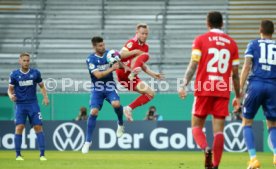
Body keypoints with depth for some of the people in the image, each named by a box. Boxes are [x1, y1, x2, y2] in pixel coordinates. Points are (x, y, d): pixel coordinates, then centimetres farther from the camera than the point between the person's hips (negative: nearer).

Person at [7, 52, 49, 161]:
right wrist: (11, 95, -17)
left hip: (33, 104, 1)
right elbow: (10, 89, 5)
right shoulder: (14, 74, 1)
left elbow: (42, 86, 12)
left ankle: (42, 154, -5)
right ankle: (18, 155, -2)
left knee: (38, 127, -7)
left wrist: (45, 97, -4)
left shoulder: (35, 73, 3)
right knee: (19, 127, -12)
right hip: (20, 104, -1)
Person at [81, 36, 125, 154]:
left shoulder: (109, 54, 1)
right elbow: (98, 75, -19)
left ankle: (120, 124, 3)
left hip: (110, 87, 1)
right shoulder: (90, 59, -10)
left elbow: (118, 64, -2)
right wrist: (112, 69, -27)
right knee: (93, 112, -12)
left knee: (116, 104, -28)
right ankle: (88, 140, 1)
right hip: (97, 89, -1)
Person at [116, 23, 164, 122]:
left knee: (150, 93, 0)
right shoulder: (132, 42, -8)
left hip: (130, 78, 8)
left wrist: (153, 74, 13)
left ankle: (129, 109, 2)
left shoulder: (145, 47, 17)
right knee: (145, 56, -22)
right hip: (123, 72, -8)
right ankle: (133, 72, -48)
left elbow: (142, 65, 25)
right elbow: (121, 55, -19)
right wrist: (135, 51, -23)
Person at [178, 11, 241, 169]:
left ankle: (206, 148, -21)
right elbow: (235, 73, 10)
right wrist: (238, 96, 17)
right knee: (219, 130, 1)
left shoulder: (201, 40, 2)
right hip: (223, 91, 2)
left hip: (204, 90, -2)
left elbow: (193, 65, -9)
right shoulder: (232, 43, 9)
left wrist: (184, 85, -11)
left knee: (197, 126, 8)